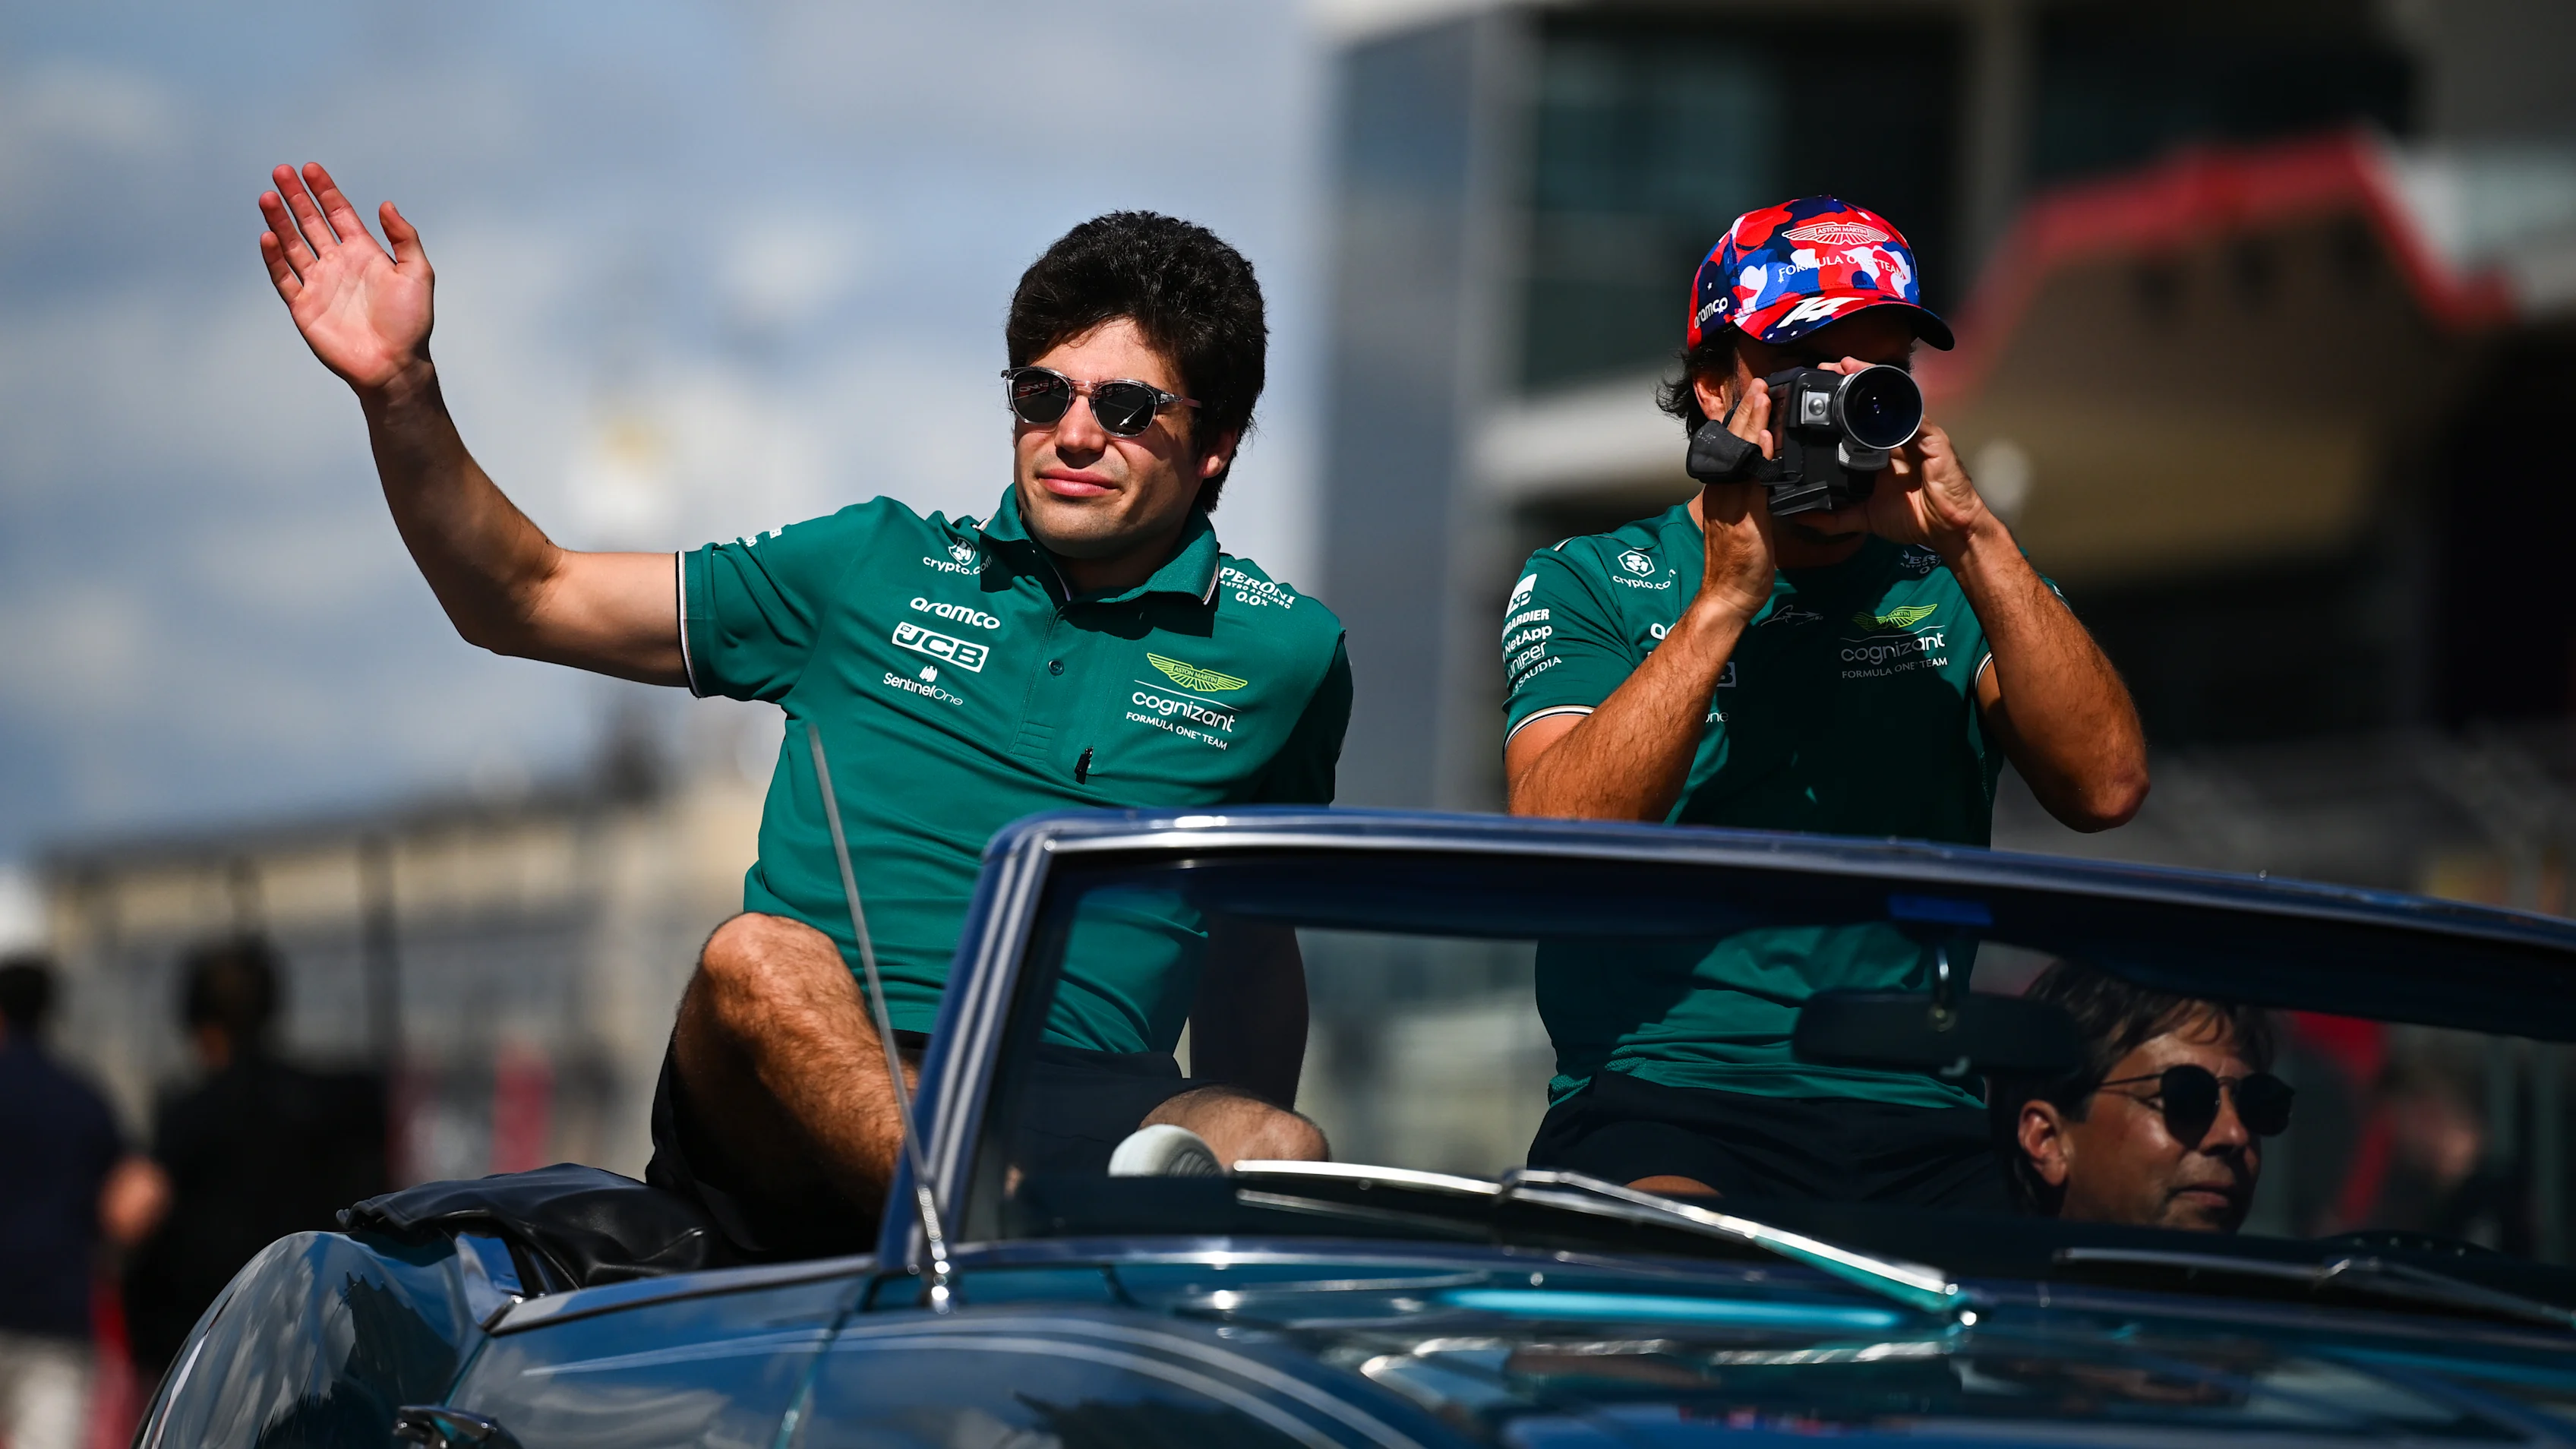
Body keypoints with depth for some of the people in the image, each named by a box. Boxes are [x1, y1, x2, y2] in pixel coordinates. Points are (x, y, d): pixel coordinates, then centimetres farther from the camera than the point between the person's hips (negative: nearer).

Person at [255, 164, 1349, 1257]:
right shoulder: (884, 568, 16)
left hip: (1070, 1114, 0)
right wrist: (398, 391, 4)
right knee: (759, 957, -36)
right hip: (786, 1124, 0)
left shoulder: (1285, 654, 15)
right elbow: (526, 603, 18)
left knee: (1275, 1152, -34)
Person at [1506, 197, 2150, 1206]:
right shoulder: (1587, 586, 11)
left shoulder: (1957, 591, 18)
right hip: (1662, 1108, -3)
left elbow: (2106, 787, 0)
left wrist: (1974, 541, -7)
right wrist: (1729, 594, -9)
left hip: (1920, 1127, 3)